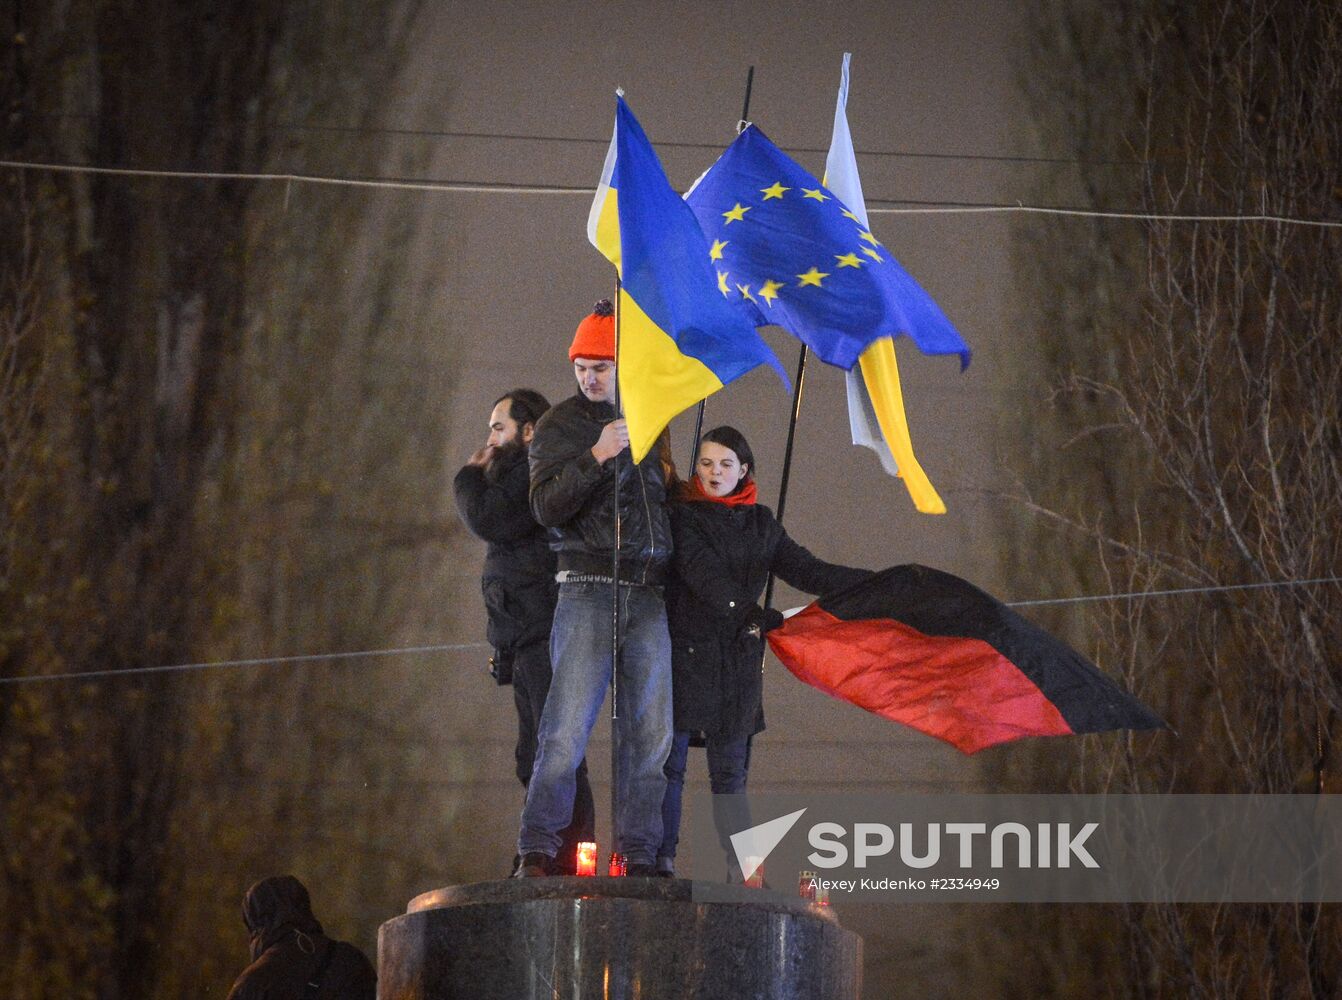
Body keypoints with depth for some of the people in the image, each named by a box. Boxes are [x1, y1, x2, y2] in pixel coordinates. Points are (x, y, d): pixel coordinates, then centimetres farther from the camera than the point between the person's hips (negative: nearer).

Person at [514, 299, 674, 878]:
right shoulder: (561, 425, 4)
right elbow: (547, 506, -11)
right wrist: (596, 456, -21)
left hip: (649, 595, 5)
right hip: (589, 587, -5)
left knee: (650, 732, 0)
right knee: (568, 727, -14)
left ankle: (639, 855, 3)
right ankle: (537, 852, -12)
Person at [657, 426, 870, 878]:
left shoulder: (760, 524, 15)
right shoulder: (683, 517, -2)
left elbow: (805, 570, 10)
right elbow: (702, 575, -15)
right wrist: (758, 615, -27)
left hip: (737, 661, 4)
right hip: (685, 653, -4)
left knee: (730, 771, 5)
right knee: (670, 764, -7)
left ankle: (743, 870, 2)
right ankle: (662, 862, -6)